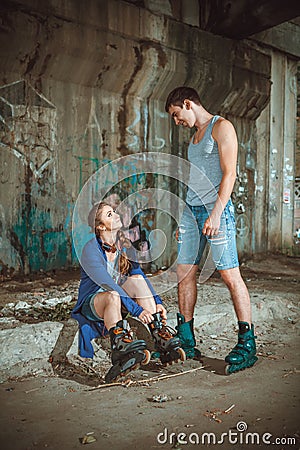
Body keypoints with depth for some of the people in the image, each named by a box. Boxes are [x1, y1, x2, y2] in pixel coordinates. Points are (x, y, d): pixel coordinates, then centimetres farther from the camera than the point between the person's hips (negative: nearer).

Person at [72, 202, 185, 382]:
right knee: (112, 296, -38)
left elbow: (140, 275, -1)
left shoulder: (125, 246, 1)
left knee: (136, 279, -23)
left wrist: (157, 302, -15)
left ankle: (161, 338, -29)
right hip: (91, 304, -6)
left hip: (117, 301, 6)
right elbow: (108, 285, -29)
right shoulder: (91, 250, -20)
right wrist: (136, 309, -36)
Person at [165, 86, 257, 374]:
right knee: (184, 272, 5)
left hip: (215, 208, -8)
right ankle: (186, 342, 14)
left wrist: (216, 213, -21)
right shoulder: (195, 136, 22)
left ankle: (247, 344, 1)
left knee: (230, 274, -8)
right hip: (191, 210, 8)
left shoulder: (221, 127, -2)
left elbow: (229, 174, -12)